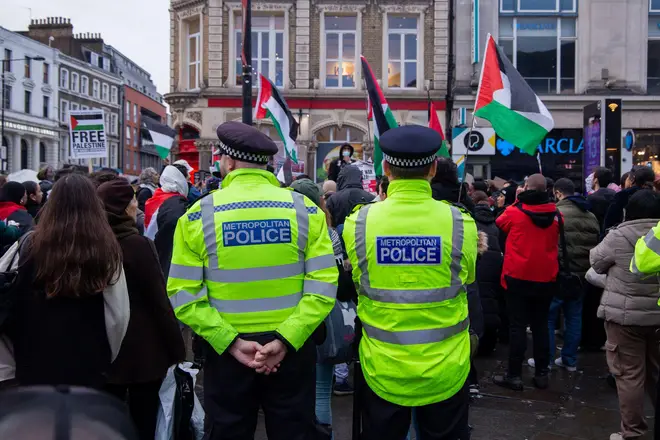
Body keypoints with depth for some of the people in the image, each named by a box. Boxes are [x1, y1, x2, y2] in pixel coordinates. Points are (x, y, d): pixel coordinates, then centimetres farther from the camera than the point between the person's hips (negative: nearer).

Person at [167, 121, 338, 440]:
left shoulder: (199, 214, -7)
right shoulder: (305, 209, -5)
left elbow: (183, 295, -11)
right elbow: (323, 286, -13)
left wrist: (231, 342, -12)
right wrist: (285, 339, -13)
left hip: (224, 352, 0)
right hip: (291, 350, 1)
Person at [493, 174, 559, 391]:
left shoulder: (515, 212, -10)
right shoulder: (555, 214, 0)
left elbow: (500, 223, 11)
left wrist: (518, 201, 16)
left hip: (518, 277, -3)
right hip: (546, 278, 3)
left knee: (517, 326, 2)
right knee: (540, 326, 12)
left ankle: (514, 375, 5)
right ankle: (541, 373, 18)